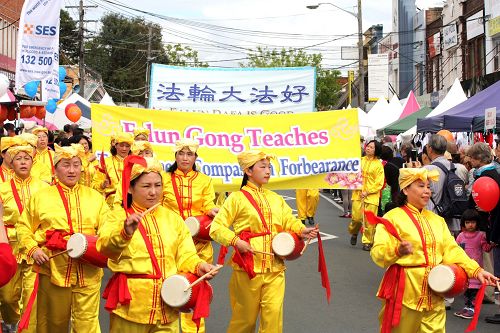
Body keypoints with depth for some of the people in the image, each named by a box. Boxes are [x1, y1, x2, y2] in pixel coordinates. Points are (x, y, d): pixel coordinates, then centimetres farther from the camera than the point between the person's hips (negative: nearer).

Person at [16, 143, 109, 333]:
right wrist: (33, 249, -6)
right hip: (52, 269, 0)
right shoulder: (40, 196, 8)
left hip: (88, 271, 1)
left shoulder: (95, 197, 12)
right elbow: (23, 227, 10)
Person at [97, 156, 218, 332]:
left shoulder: (173, 219, 12)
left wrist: (198, 266, -12)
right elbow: (105, 247, -18)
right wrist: (125, 232, -37)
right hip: (131, 307, -3)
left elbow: (185, 256, 9)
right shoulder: (118, 216, -1)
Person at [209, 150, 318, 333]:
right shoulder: (237, 198, -2)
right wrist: (236, 241, -19)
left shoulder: (276, 198, 13)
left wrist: (302, 230, -10)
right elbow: (217, 227, -5)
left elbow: (289, 221, 11)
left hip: (275, 268, 4)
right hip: (248, 267, -3)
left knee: (274, 313, -5)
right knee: (246, 317, 8)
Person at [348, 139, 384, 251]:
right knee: (356, 217, 0)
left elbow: (379, 183, -3)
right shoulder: (360, 160, 8)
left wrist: (367, 192, -10)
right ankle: (354, 233, 30)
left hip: (372, 196, -2)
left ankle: (367, 241, 9)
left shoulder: (378, 164, 0)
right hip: (358, 194, 2)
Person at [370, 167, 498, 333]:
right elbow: (378, 252, -15)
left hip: (434, 293, 5)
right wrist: (397, 251, -36)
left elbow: (451, 249, 9)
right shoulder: (393, 217, -5)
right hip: (405, 292, -5)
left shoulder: (437, 220, 17)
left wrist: (476, 270, -5)